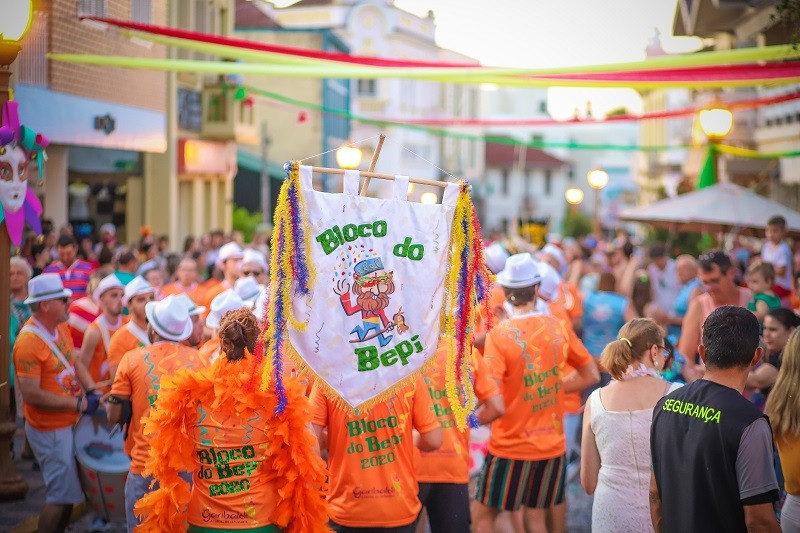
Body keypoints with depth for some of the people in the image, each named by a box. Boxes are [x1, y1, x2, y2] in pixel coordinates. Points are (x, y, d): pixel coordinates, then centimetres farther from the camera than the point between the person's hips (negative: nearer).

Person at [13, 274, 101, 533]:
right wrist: (79, 404, -20)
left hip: (67, 423, 9)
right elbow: (31, 395, -26)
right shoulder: (29, 342, -25)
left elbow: (75, 361, 10)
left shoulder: (60, 327, 2)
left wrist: (92, 392, -7)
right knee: (61, 497, -2)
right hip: (49, 430, -9)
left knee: (69, 491, 19)